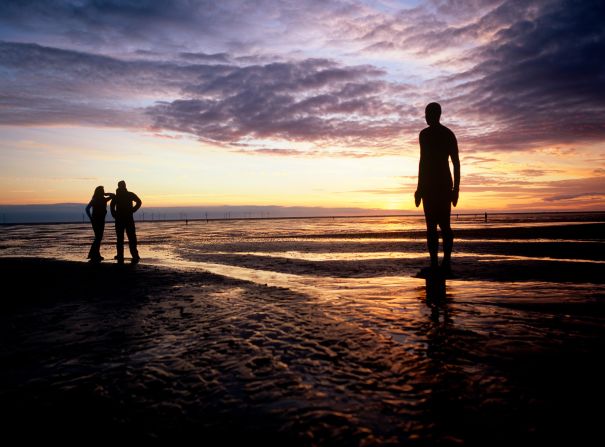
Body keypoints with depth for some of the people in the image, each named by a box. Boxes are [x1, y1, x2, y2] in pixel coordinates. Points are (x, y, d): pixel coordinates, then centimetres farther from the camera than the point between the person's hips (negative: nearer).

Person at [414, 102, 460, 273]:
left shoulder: (425, 134, -4)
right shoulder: (449, 134, 16)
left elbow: (423, 161, -13)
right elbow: (456, 163, 13)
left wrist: (419, 188, -13)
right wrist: (456, 188, 16)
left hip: (430, 184, -6)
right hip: (446, 184, 6)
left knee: (431, 225, -7)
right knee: (445, 225, 9)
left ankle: (434, 263, -11)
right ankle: (446, 262, 5)